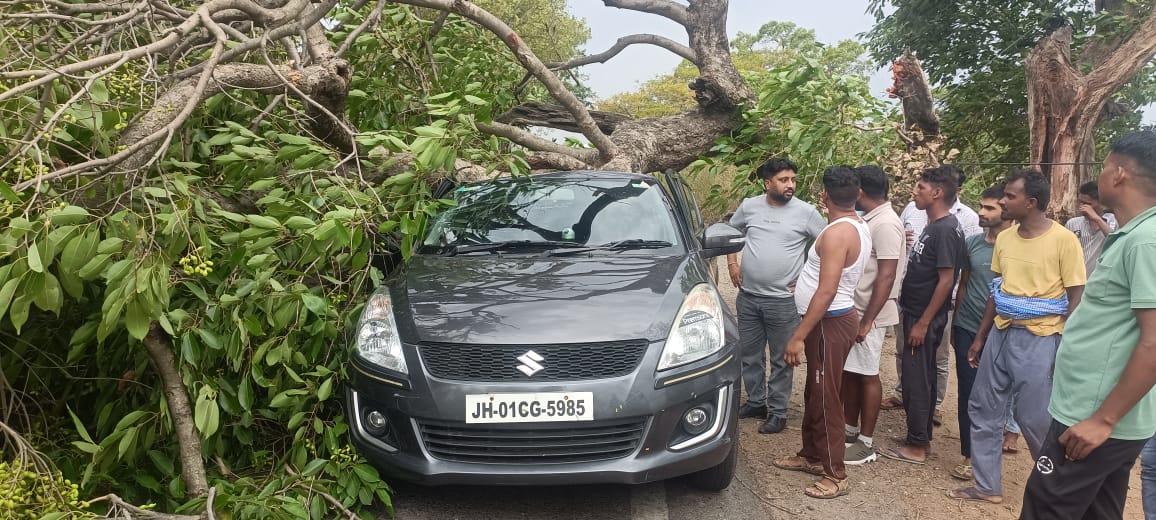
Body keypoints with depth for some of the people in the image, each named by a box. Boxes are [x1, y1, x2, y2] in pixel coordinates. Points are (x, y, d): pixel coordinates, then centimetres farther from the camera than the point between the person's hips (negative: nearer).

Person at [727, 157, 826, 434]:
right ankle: (756, 401, 32)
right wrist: (732, 263, 9)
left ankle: (778, 412, 19)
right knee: (749, 354, 15)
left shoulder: (806, 211, -7)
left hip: (783, 301, -3)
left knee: (781, 360, 6)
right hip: (747, 297, 4)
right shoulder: (749, 206, 2)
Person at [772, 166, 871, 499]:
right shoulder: (858, 226, 8)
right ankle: (812, 455, 33)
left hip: (830, 322, -10)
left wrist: (798, 336, -25)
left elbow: (827, 292, -27)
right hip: (832, 319, 10)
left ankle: (835, 475, 8)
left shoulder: (837, 233, -23)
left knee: (826, 399, -2)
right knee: (814, 394, 19)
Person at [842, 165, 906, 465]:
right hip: (851, 310, 9)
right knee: (849, 372, 15)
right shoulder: (869, 219, 10)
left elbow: (886, 276, -22)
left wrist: (868, 320, -22)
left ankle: (866, 443, 12)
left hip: (869, 315, -9)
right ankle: (849, 430, 29)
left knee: (867, 375, 1)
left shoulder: (886, 224, -19)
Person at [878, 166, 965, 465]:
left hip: (924, 318, -9)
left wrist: (923, 322, -20)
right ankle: (922, 438, 26)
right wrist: (914, 317, 15)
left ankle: (916, 446, 8)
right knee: (921, 378, 16)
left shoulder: (946, 230, -17)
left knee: (917, 380, -2)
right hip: (915, 313, 9)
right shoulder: (933, 227, 12)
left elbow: (946, 280, -20)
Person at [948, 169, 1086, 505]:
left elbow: (1076, 298, -9)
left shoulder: (1064, 240, -11)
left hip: (1039, 338, -6)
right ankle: (987, 486, 23)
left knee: (1034, 418, 1)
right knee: (982, 410, 9)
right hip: (1001, 333, 7)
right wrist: (980, 338, 15)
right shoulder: (1004, 238, 7)